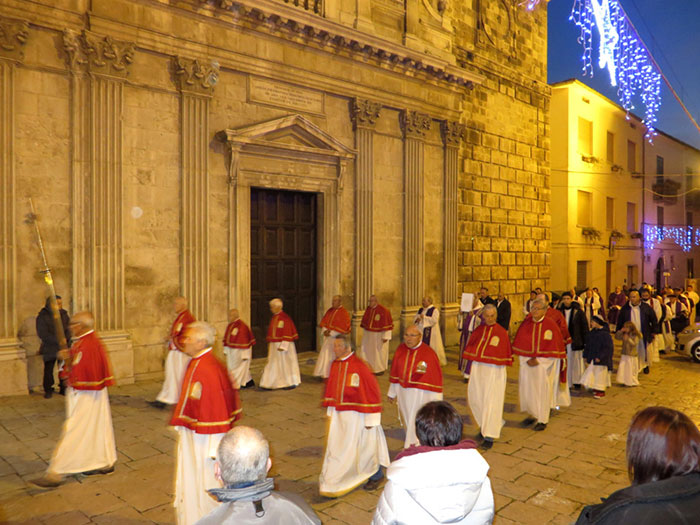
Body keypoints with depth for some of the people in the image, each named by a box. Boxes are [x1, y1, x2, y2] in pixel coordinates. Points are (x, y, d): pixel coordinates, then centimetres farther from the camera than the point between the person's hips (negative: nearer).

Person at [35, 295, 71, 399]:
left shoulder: (64, 314, 5)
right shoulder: (42, 317, -7)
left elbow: (69, 328, 5)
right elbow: (42, 334, -14)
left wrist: (65, 338, -15)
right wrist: (57, 340, -20)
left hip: (63, 347, 3)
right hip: (49, 348, -3)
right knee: (48, 369, 3)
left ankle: (63, 389, 17)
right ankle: (48, 390, 19)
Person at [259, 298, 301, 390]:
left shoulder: (285, 318, -15)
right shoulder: (273, 318, 11)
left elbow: (288, 333, -18)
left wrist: (283, 346, -22)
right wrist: (270, 344, 16)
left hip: (284, 344, -8)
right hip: (274, 345, 8)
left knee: (286, 363, 2)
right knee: (272, 364, 7)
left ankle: (292, 382, 15)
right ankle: (270, 384, 12)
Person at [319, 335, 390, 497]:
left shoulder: (360, 366, -19)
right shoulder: (335, 365, 3)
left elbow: (372, 391, -17)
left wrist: (371, 418, -17)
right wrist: (330, 410, 14)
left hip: (357, 414, -6)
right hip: (339, 414, 6)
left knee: (366, 446, 11)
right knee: (337, 447, 8)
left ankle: (376, 476, 35)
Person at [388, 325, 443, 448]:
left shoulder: (428, 354, -19)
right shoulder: (401, 349, -4)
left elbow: (435, 377, -15)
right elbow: (395, 372, 6)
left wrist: (435, 403, -13)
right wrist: (393, 392, 12)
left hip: (421, 394, -6)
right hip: (403, 392, 6)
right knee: (407, 421, 23)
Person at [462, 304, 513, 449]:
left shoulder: (501, 332, -7)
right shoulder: (479, 330, 6)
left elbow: (504, 353, -4)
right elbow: (470, 347, 17)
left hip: (494, 371, -5)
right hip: (477, 368, 5)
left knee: (491, 402, -3)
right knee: (474, 398, 10)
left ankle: (489, 436, 5)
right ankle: (485, 425, 35)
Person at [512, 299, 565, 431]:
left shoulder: (550, 325, -9)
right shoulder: (525, 324, 2)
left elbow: (554, 346, -10)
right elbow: (520, 344, 5)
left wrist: (538, 360, -14)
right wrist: (527, 359, -7)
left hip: (544, 363, -4)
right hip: (527, 362, 4)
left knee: (542, 390, 2)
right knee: (526, 388, 7)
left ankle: (542, 420, 15)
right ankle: (532, 414, 27)